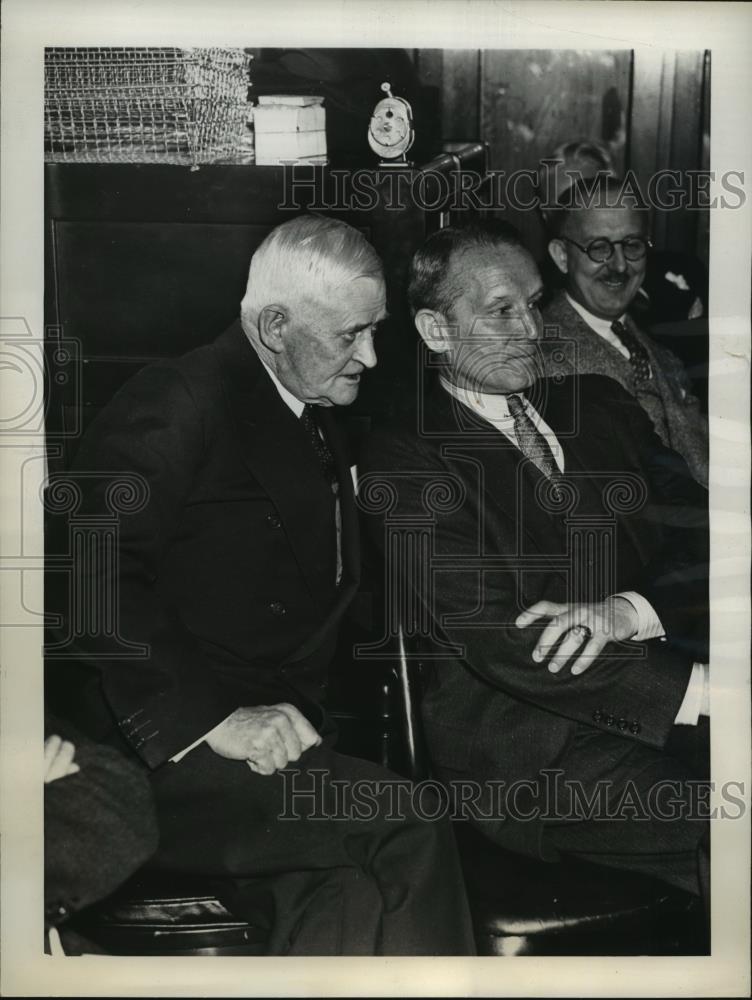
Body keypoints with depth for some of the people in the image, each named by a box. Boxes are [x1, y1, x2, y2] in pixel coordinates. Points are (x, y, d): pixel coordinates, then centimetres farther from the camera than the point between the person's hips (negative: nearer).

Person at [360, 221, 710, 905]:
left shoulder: (598, 406, 18)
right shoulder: (403, 458, -1)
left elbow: (695, 535, 8)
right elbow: (498, 644, -12)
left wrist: (627, 612, -15)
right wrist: (703, 691, -19)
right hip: (529, 756, -6)